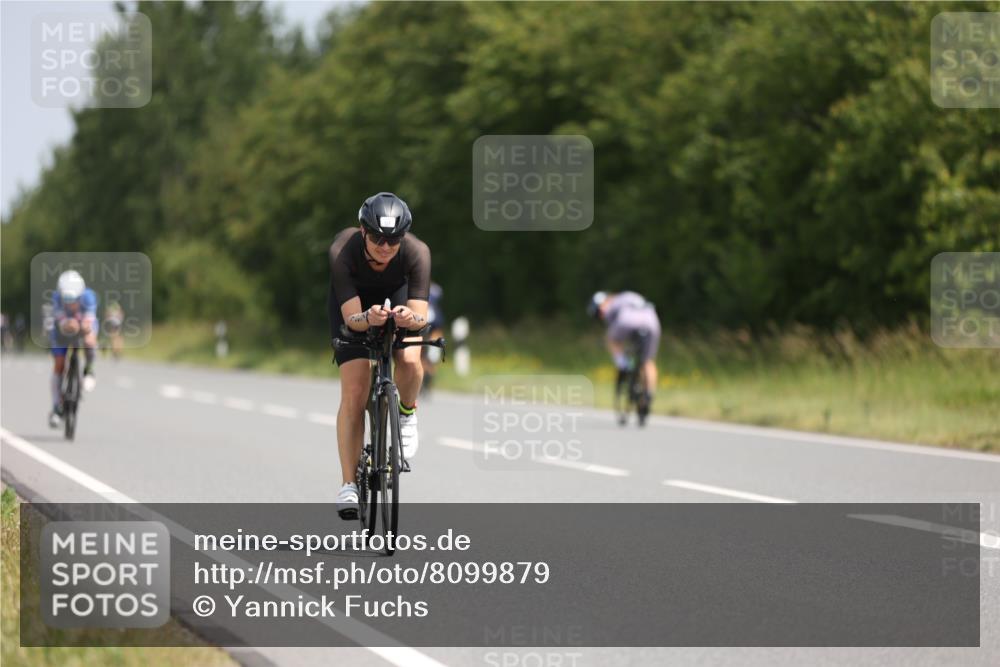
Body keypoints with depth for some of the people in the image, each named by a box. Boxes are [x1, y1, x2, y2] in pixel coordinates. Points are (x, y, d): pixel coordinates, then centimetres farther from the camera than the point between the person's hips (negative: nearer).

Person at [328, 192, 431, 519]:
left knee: (409, 360, -28)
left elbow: (421, 315, -37)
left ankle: (407, 412, 5)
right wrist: (368, 318, -61)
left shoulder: (416, 252, -34)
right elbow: (351, 317, -39)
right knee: (354, 391, -13)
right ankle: (349, 484, -7)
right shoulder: (343, 251, -36)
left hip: (398, 297, 1)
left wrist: (410, 318, -60)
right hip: (353, 302, -1)